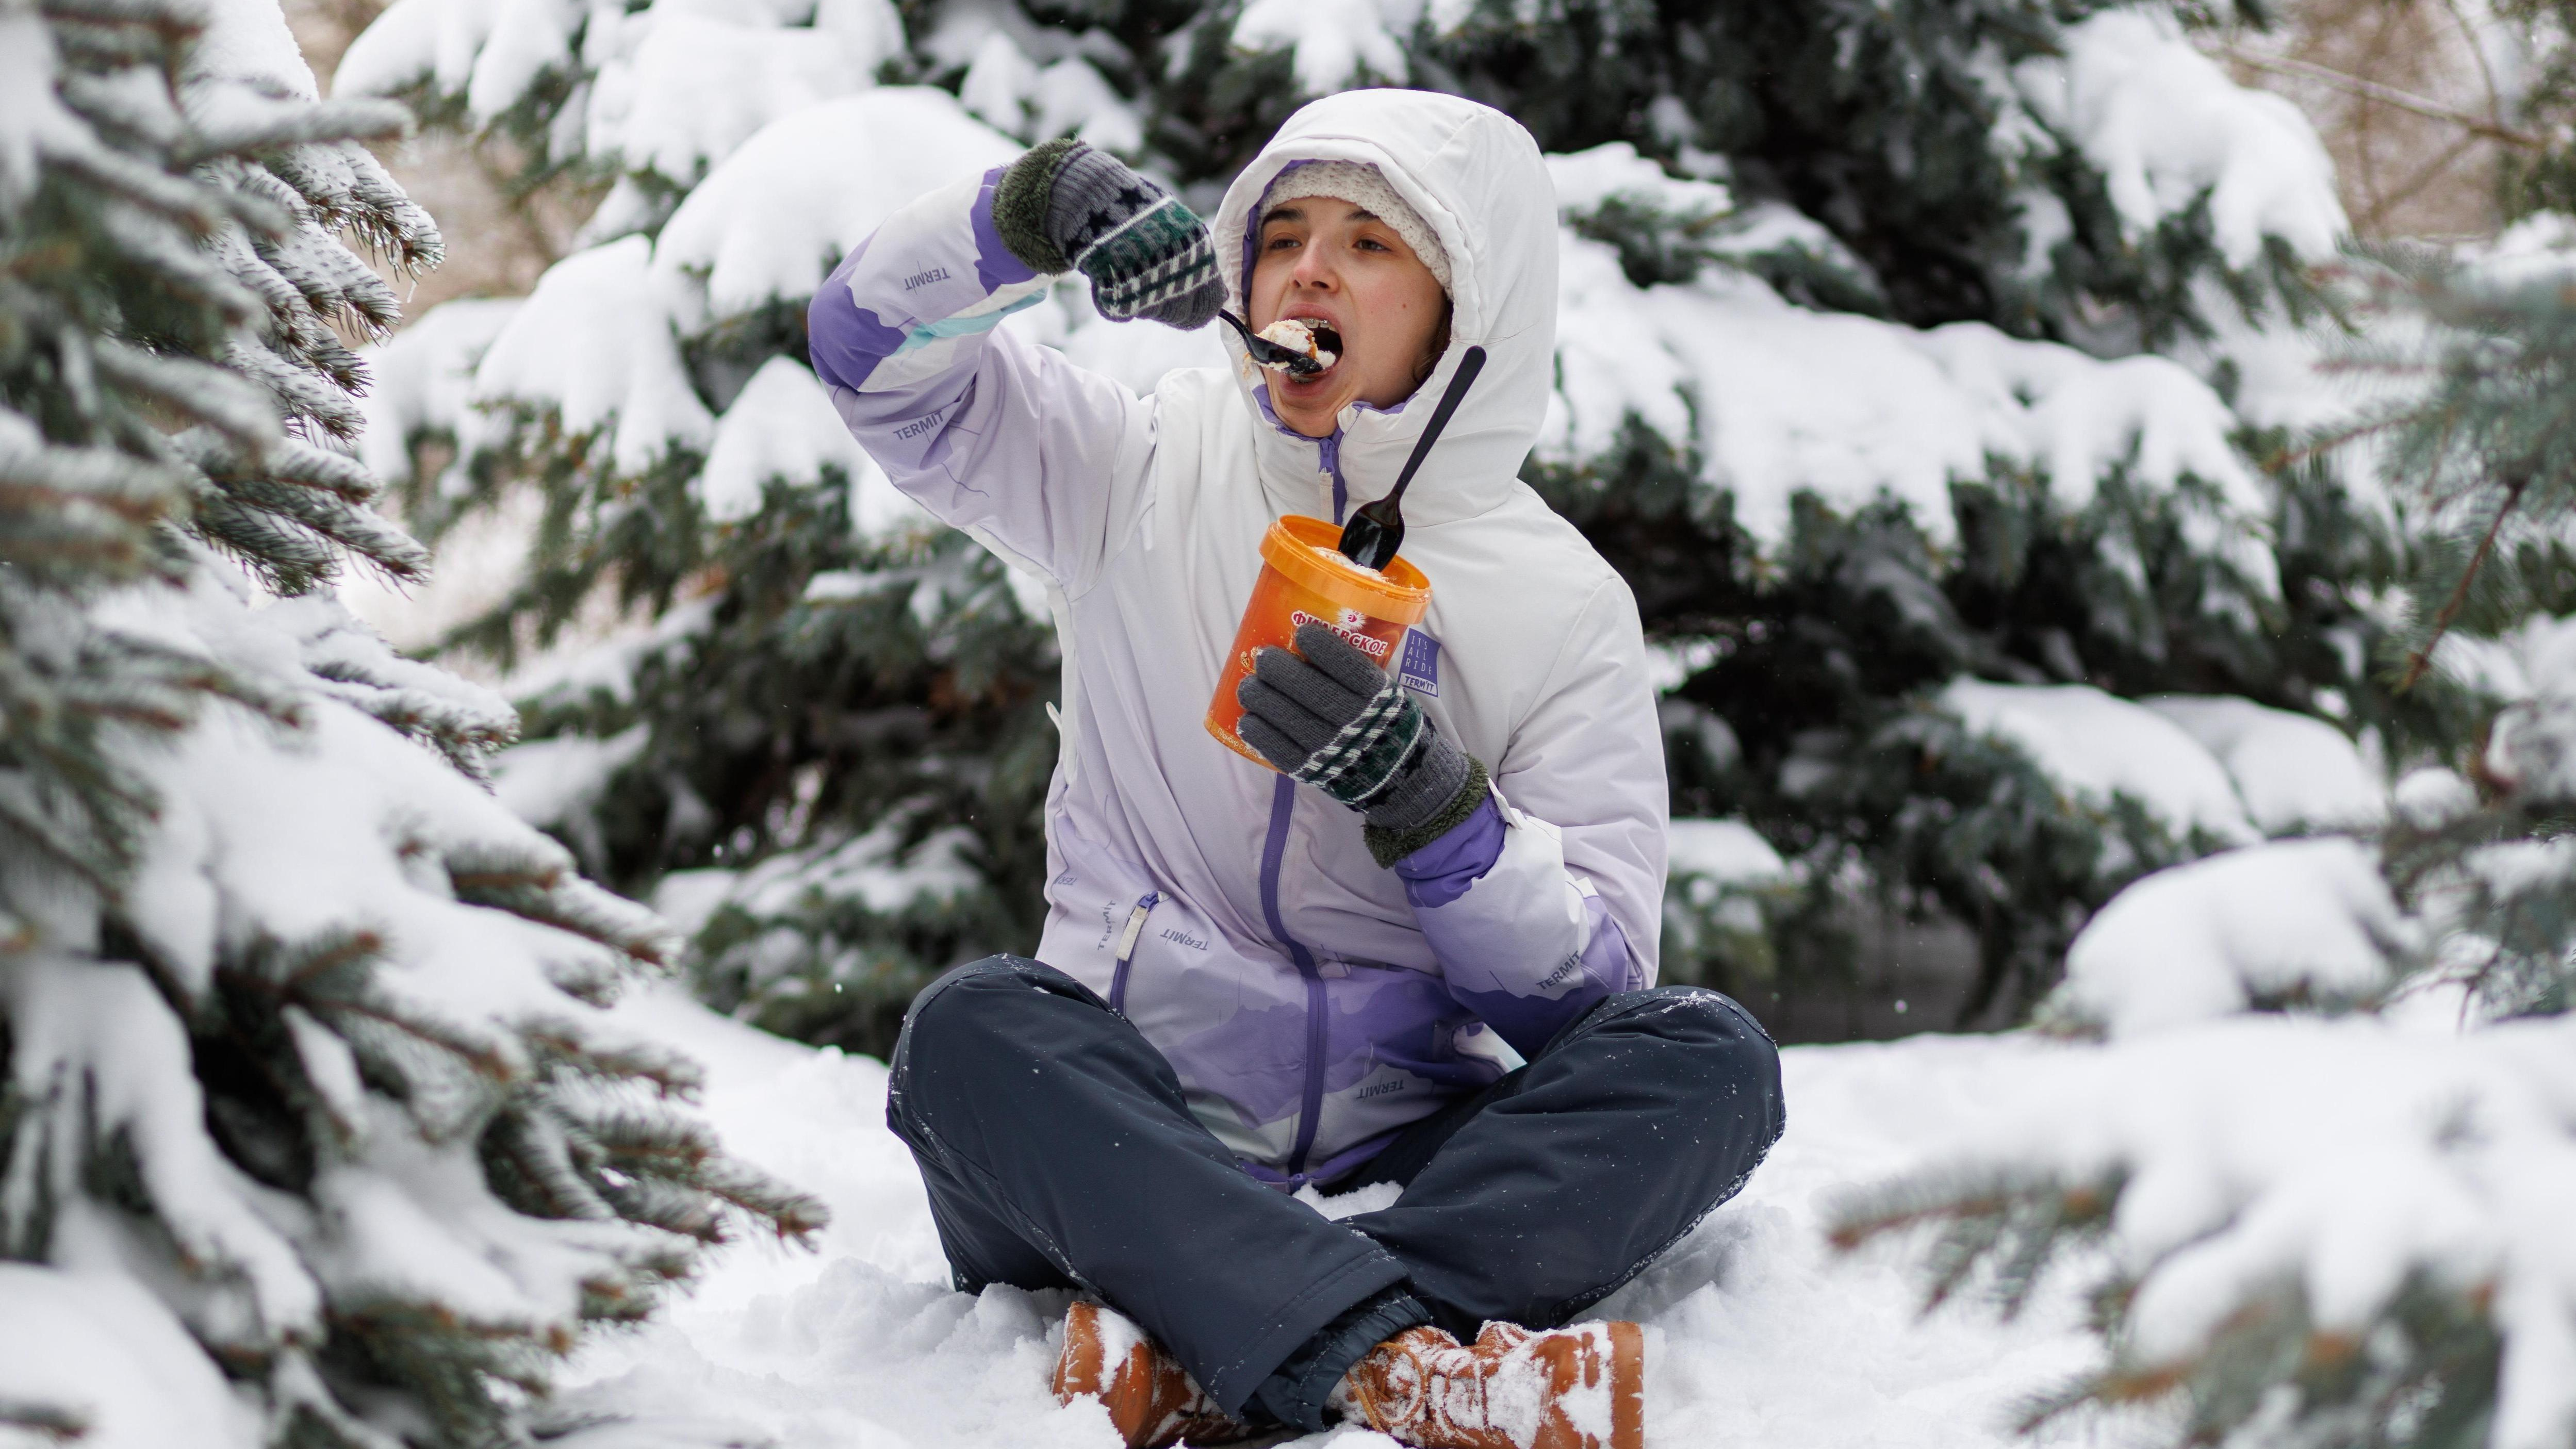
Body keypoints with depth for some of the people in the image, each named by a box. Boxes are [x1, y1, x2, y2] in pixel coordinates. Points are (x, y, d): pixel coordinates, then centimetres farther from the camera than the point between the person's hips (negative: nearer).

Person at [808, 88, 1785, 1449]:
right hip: (1122, 1154, 0)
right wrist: (1042, 208, -15)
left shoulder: (1559, 605, 6)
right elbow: (877, 346, 2)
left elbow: (1588, 992, -1)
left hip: (1408, 1166, 1)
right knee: (971, 1025, -31)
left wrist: (1430, 802, -19)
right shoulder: (1146, 475, 10)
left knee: (1705, 1054, -24)